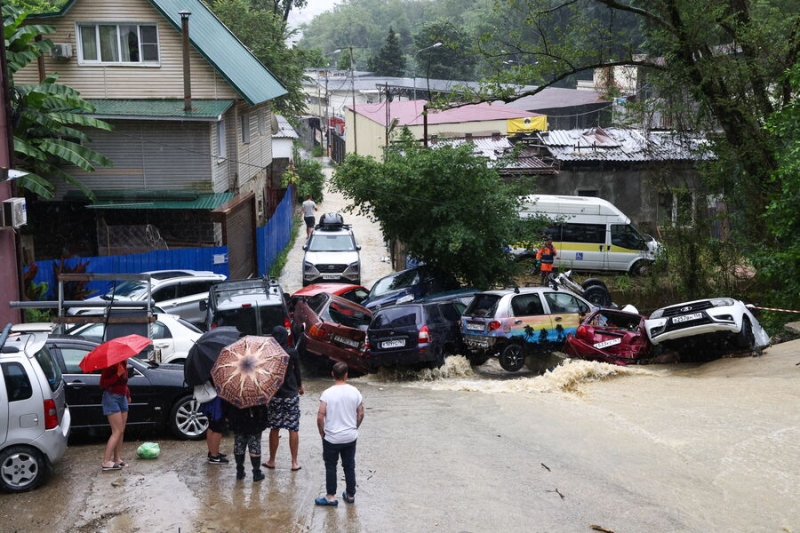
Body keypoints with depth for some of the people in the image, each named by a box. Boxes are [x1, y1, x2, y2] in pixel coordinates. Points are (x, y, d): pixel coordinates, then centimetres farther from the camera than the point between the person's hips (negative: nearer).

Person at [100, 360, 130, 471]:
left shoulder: (124, 363, 6)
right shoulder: (111, 364, -16)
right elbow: (102, 384, -19)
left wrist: (128, 394, 20)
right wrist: (118, 374, -27)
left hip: (122, 397, 8)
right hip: (112, 397, -8)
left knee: (121, 431, 8)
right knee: (117, 431, -11)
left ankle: (117, 459, 14)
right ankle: (106, 462, -9)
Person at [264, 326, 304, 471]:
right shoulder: (292, 353, -8)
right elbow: (297, 372, 2)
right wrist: (300, 387, 19)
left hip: (274, 395, 1)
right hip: (291, 394, -1)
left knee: (274, 429, 12)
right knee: (293, 429, 7)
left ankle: (271, 461, 23)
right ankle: (294, 462, 11)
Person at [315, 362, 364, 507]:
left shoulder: (327, 393, -16)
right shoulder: (354, 392, -6)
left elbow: (320, 416, -15)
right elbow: (361, 414, 0)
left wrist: (322, 433, 0)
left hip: (332, 438, -3)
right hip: (350, 437, 3)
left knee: (330, 466, 11)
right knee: (349, 466, 15)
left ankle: (331, 497, 16)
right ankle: (350, 495, 25)